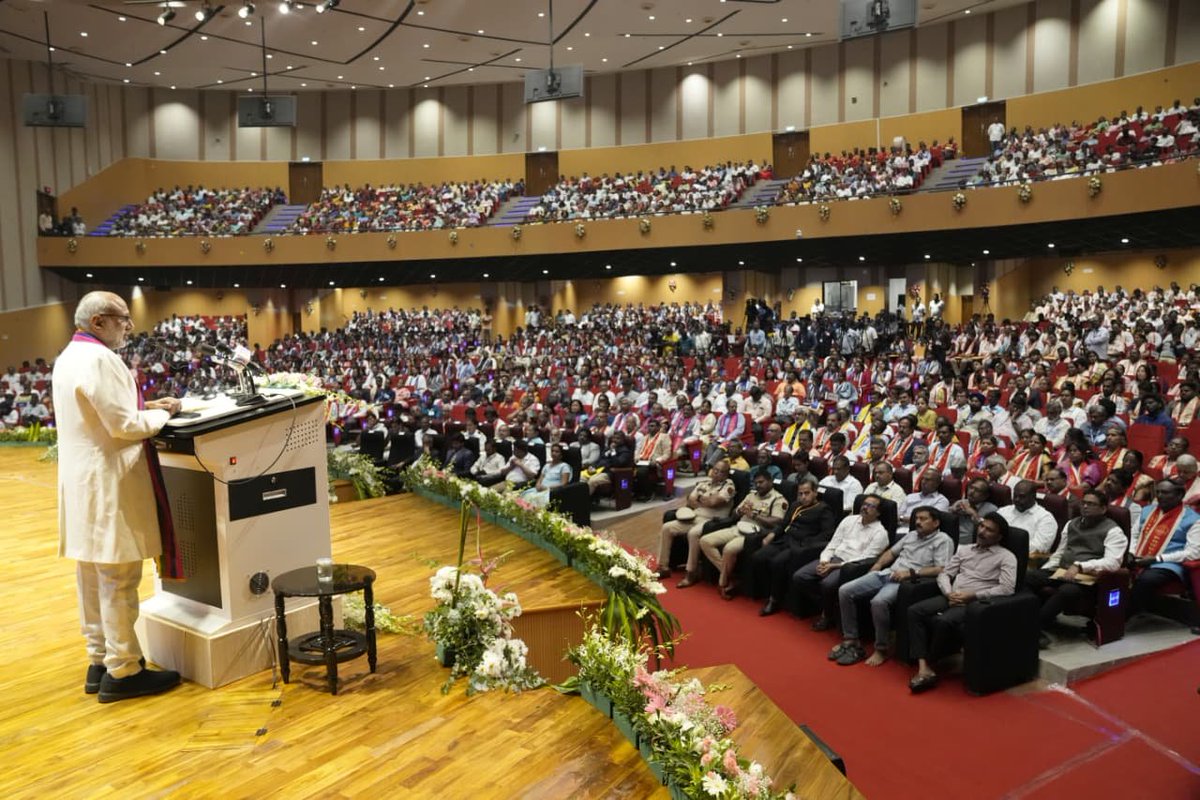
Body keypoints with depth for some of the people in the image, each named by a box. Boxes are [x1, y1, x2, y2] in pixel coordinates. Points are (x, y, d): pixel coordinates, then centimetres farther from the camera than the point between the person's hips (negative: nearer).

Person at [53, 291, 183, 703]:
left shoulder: (69, 357, 16)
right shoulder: (100, 359, -17)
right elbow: (124, 426, -19)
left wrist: (144, 407, 12)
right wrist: (161, 414, -4)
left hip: (83, 481, 11)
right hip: (108, 485, -11)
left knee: (93, 577, 14)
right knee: (118, 580, -4)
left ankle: (100, 662, 23)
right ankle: (123, 672, 3)